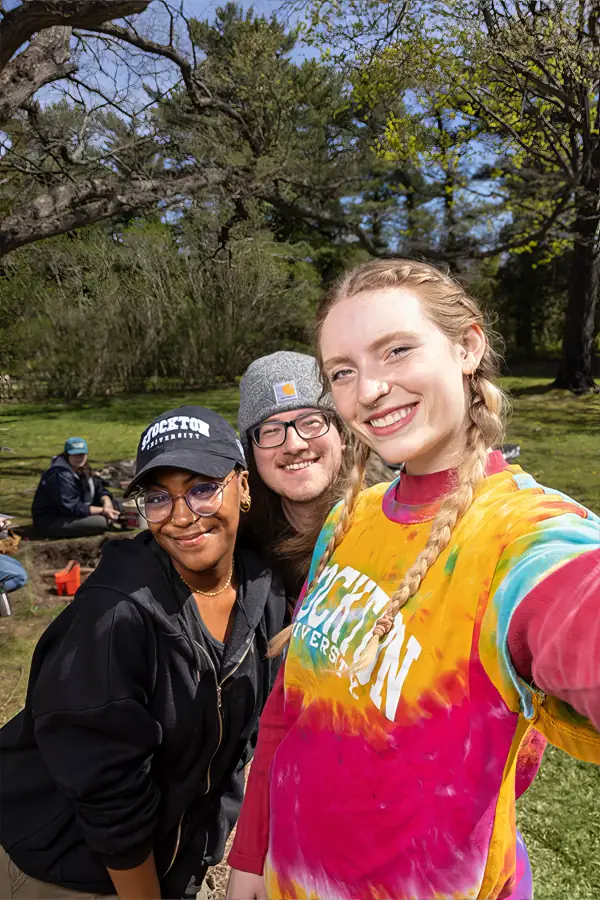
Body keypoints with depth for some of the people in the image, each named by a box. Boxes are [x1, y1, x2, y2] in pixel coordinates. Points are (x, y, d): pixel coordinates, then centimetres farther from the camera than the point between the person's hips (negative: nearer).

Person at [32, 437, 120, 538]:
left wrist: (107, 502, -17)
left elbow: (99, 489, 6)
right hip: (49, 522, -9)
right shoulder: (60, 476, -24)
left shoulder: (81, 469, 4)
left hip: (68, 513, 9)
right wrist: (102, 511, -25)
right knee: (101, 522, -26)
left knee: (110, 504, 1)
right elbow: (71, 507, -27)